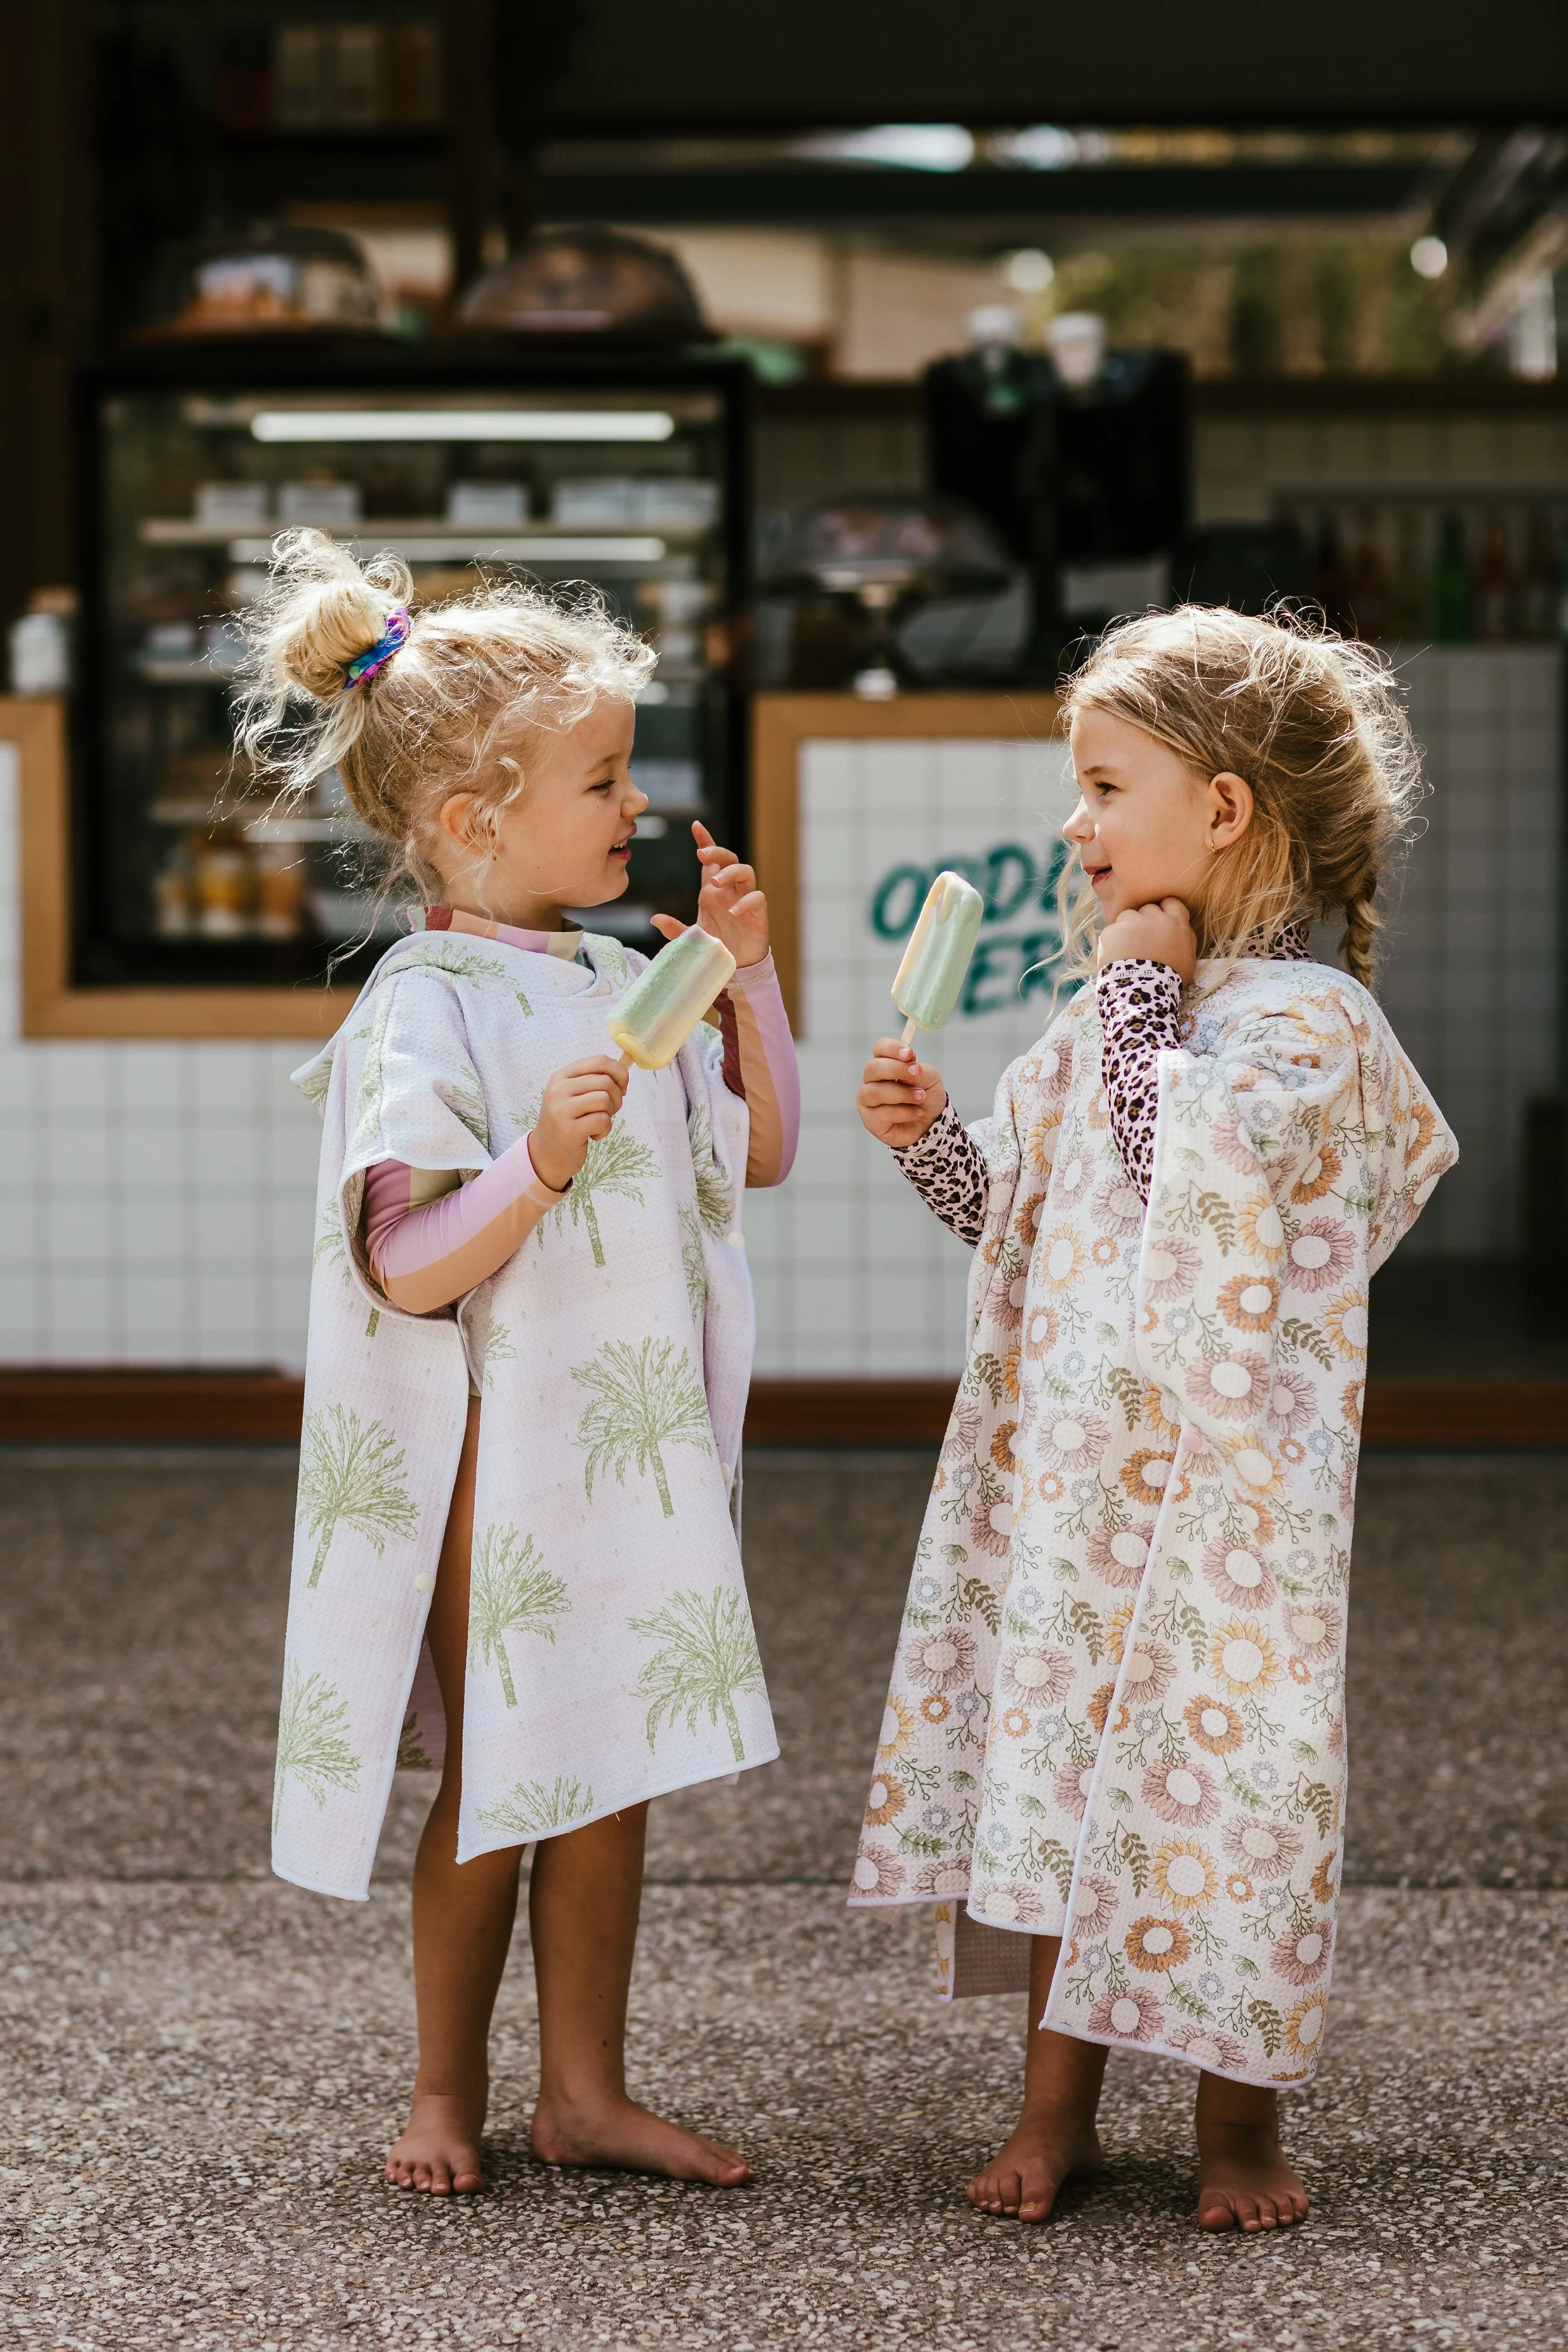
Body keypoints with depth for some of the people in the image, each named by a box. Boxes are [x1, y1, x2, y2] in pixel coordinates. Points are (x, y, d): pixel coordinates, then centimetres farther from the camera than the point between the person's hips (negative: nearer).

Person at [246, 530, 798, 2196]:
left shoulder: (622, 985, 9)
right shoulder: (423, 1011, -15)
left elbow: (762, 1153, 17)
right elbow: (403, 1272, -19)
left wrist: (746, 975, 6)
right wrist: (539, 1164, -33)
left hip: (636, 1451, 7)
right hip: (499, 1459, -7)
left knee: (610, 1777, 12)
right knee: (495, 1784, 4)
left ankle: (585, 2091, 23)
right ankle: (448, 2093, 21)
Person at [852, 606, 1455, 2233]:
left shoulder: (1307, 1019, -11)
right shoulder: (1110, 1017, 12)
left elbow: (1197, 1180, -27)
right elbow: (1023, 1226, 19)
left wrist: (1149, 1000, -16)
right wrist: (932, 1140, 2)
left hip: (1217, 1480, -7)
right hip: (1064, 1464, 7)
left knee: (1209, 1750, -1)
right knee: (1048, 1745, 10)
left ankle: (1239, 2113, 16)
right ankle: (1058, 2092, 22)